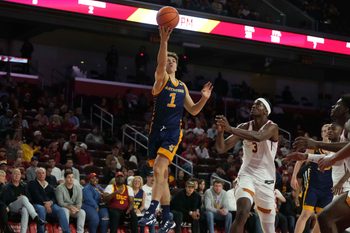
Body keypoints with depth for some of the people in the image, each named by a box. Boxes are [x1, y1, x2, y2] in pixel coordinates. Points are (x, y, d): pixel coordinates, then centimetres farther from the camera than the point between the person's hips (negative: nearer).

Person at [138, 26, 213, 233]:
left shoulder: (182, 86, 15)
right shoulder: (161, 78, 4)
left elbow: (193, 110, 20)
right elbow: (160, 64, -18)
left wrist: (204, 98, 1)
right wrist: (164, 41, -33)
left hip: (173, 132, 0)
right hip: (157, 131, 0)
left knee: (159, 169, -20)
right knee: (162, 175, 5)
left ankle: (152, 212, -22)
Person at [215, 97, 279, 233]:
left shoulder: (272, 127, -11)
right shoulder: (244, 127, 0)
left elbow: (258, 137, -35)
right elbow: (221, 149, -4)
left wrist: (230, 129, -40)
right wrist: (220, 131, -24)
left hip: (265, 179, -1)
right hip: (247, 175, 1)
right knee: (242, 213, -26)